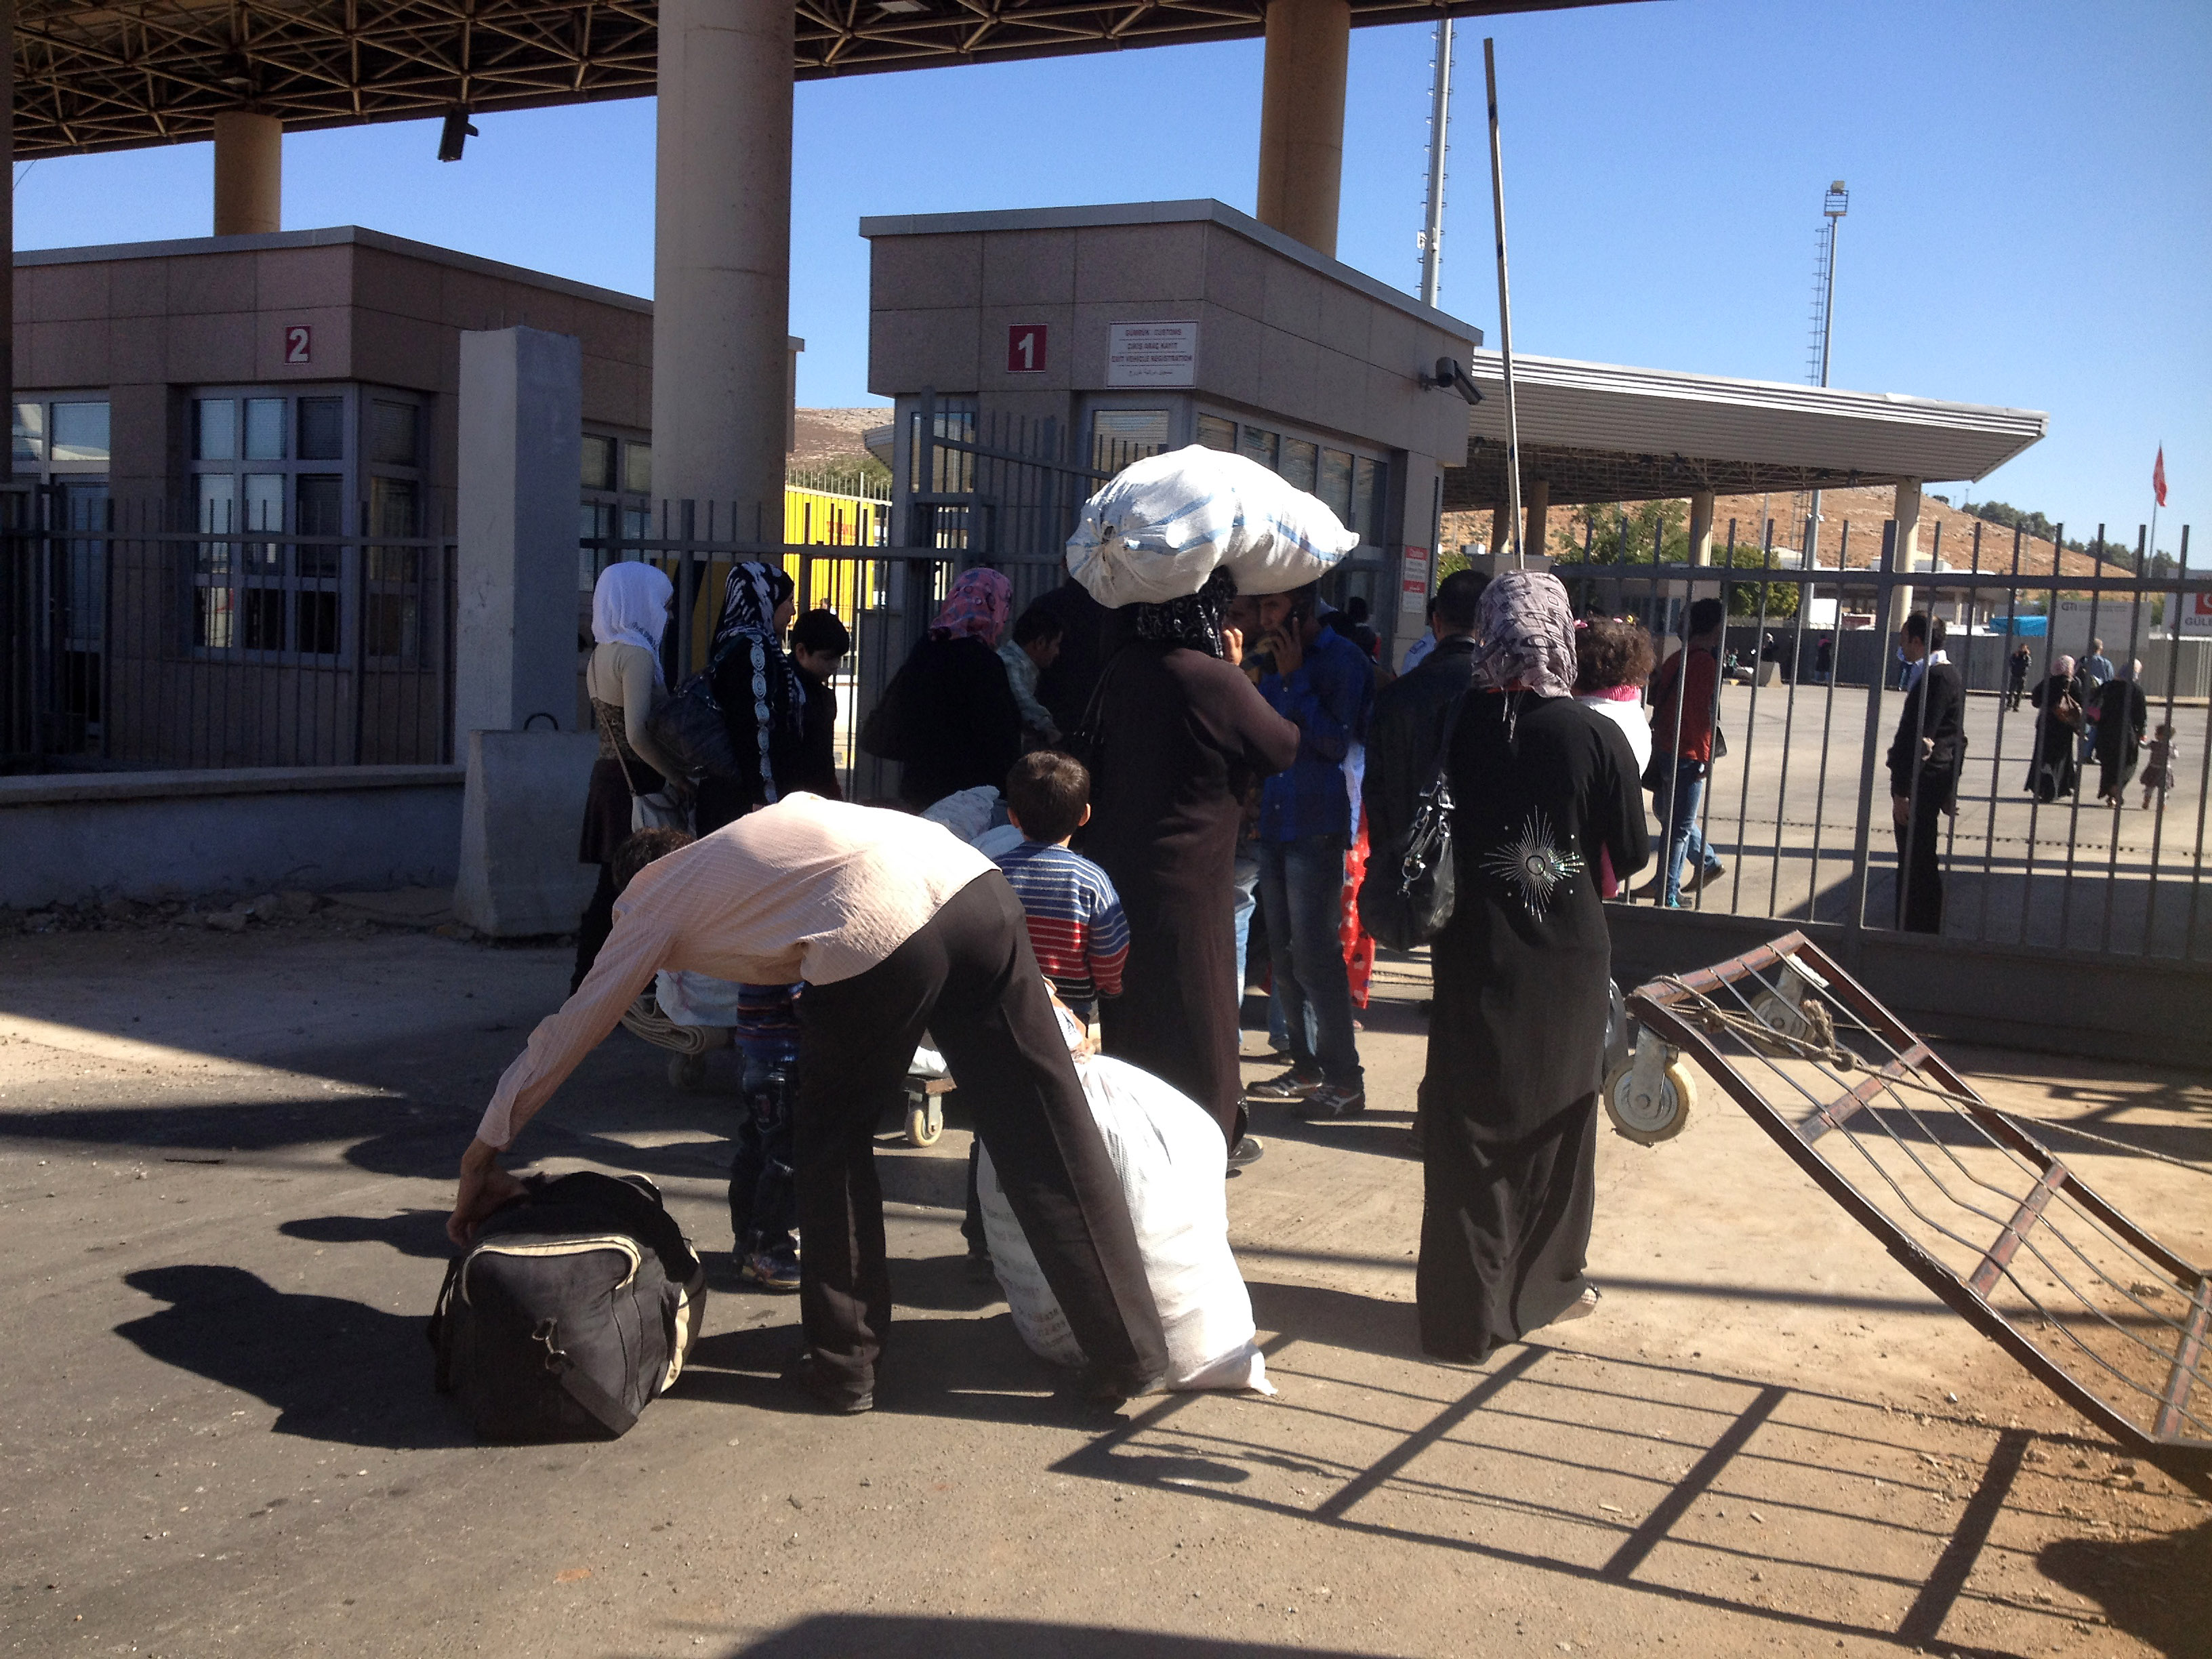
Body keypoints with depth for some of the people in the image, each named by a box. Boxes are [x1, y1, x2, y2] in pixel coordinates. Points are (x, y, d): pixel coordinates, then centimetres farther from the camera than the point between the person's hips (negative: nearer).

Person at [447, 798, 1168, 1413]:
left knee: (832, 1142, 18)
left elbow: (568, 1032, 31)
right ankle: (1131, 1354, 13)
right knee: (1045, 1132, 8)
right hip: (977, 885, 6)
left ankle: (844, 1365, 26)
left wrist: (482, 1161, 40)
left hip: (875, 939, -5)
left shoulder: (650, 905, 25)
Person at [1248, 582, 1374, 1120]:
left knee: (1314, 955, -8)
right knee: (1284, 955, 12)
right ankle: (1307, 1066, 23)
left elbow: (1336, 743, -16)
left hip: (1318, 827, -8)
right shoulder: (1274, 660, 13)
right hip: (1275, 824, 8)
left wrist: (1294, 679, -15)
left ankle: (1345, 1081, -1)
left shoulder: (1342, 661, -8)